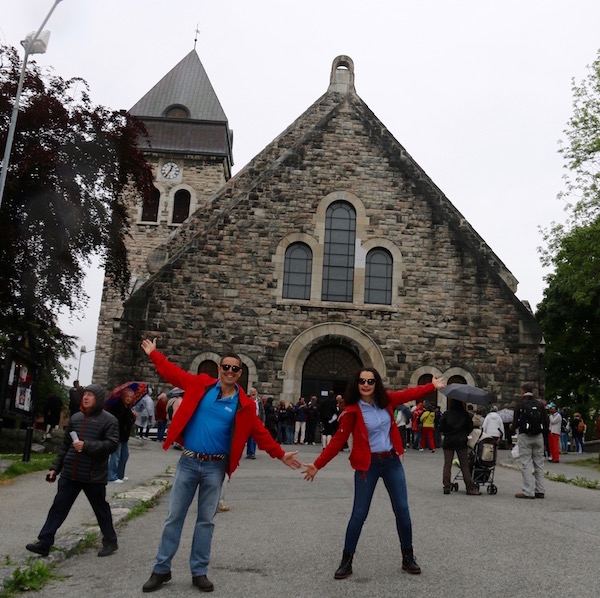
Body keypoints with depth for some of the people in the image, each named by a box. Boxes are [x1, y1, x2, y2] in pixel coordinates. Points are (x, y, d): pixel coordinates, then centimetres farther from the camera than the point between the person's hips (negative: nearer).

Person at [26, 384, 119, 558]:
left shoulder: (108, 420, -8)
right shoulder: (76, 417, 11)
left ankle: (110, 542, 23)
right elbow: (65, 445, 17)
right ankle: (44, 543, 12)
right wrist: (55, 467, 16)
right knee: (58, 507, 5)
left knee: (101, 510, 8)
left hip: (93, 476, -5)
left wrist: (86, 445, -24)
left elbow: (112, 444, -18)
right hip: (69, 474, 5)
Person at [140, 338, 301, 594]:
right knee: (174, 517, 8)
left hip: (215, 467, 0)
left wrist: (280, 455, 3)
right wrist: (153, 354, 10)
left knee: (206, 520, 9)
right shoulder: (201, 385, -2)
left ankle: (199, 572, 22)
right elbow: (174, 373, 8)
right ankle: (161, 569, 21)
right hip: (188, 461, 0)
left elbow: (260, 433, 4)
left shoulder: (244, 405, -2)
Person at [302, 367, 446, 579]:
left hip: (392, 461, 4)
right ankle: (346, 561, 15)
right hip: (368, 464, -4)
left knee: (402, 509, 10)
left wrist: (433, 386, 18)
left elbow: (410, 393, 14)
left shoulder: (386, 400, -2)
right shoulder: (352, 410, -13)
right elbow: (338, 440, -11)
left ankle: (407, 557, 27)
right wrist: (317, 465, -14)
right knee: (359, 513, 0)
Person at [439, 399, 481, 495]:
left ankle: (446, 487, 4)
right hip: (461, 442, 0)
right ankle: (470, 488, 3)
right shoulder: (465, 414, -4)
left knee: (447, 465, 6)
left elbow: (441, 428, -4)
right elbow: (470, 427, 0)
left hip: (448, 441, 0)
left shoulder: (446, 414, -5)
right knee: (465, 466, 4)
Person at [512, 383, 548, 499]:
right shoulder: (540, 404, 7)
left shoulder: (520, 404, -6)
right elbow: (545, 423, 9)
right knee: (539, 463, 10)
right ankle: (540, 491, 12)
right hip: (538, 437, 5)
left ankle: (528, 491, -5)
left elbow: (516, 421, -5)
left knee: (526, 463, -2)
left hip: (524, 436, -4)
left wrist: (514, 428, 15)